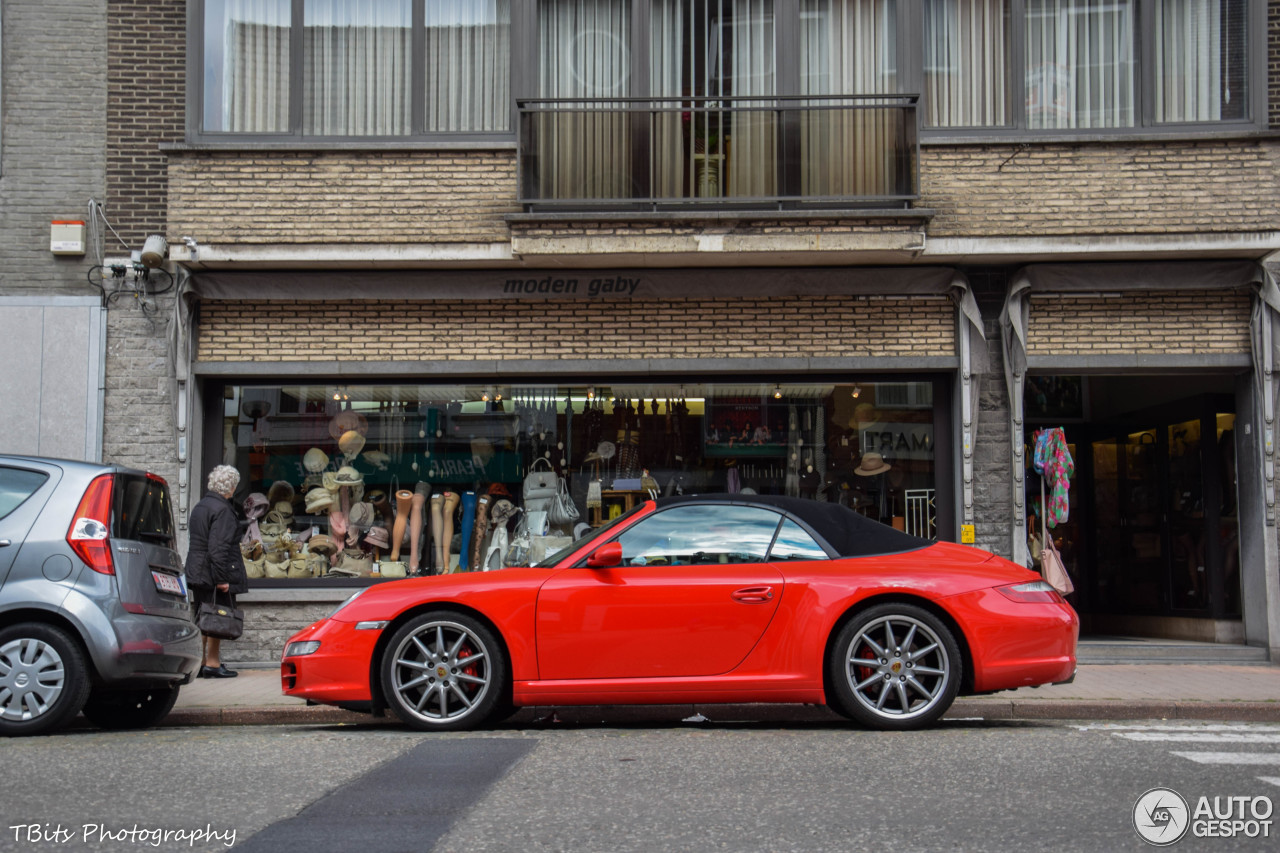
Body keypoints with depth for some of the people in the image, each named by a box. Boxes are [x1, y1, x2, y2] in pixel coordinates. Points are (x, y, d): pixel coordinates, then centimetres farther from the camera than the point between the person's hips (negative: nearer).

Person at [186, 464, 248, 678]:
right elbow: (218, 547, -21)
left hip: (196, 572, 9)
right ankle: (212, 664, 0)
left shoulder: (199, 506, 14)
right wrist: (222, 578, -21)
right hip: (213, 573, -9)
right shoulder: (222, 509, -15)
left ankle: (200, 663, 16)